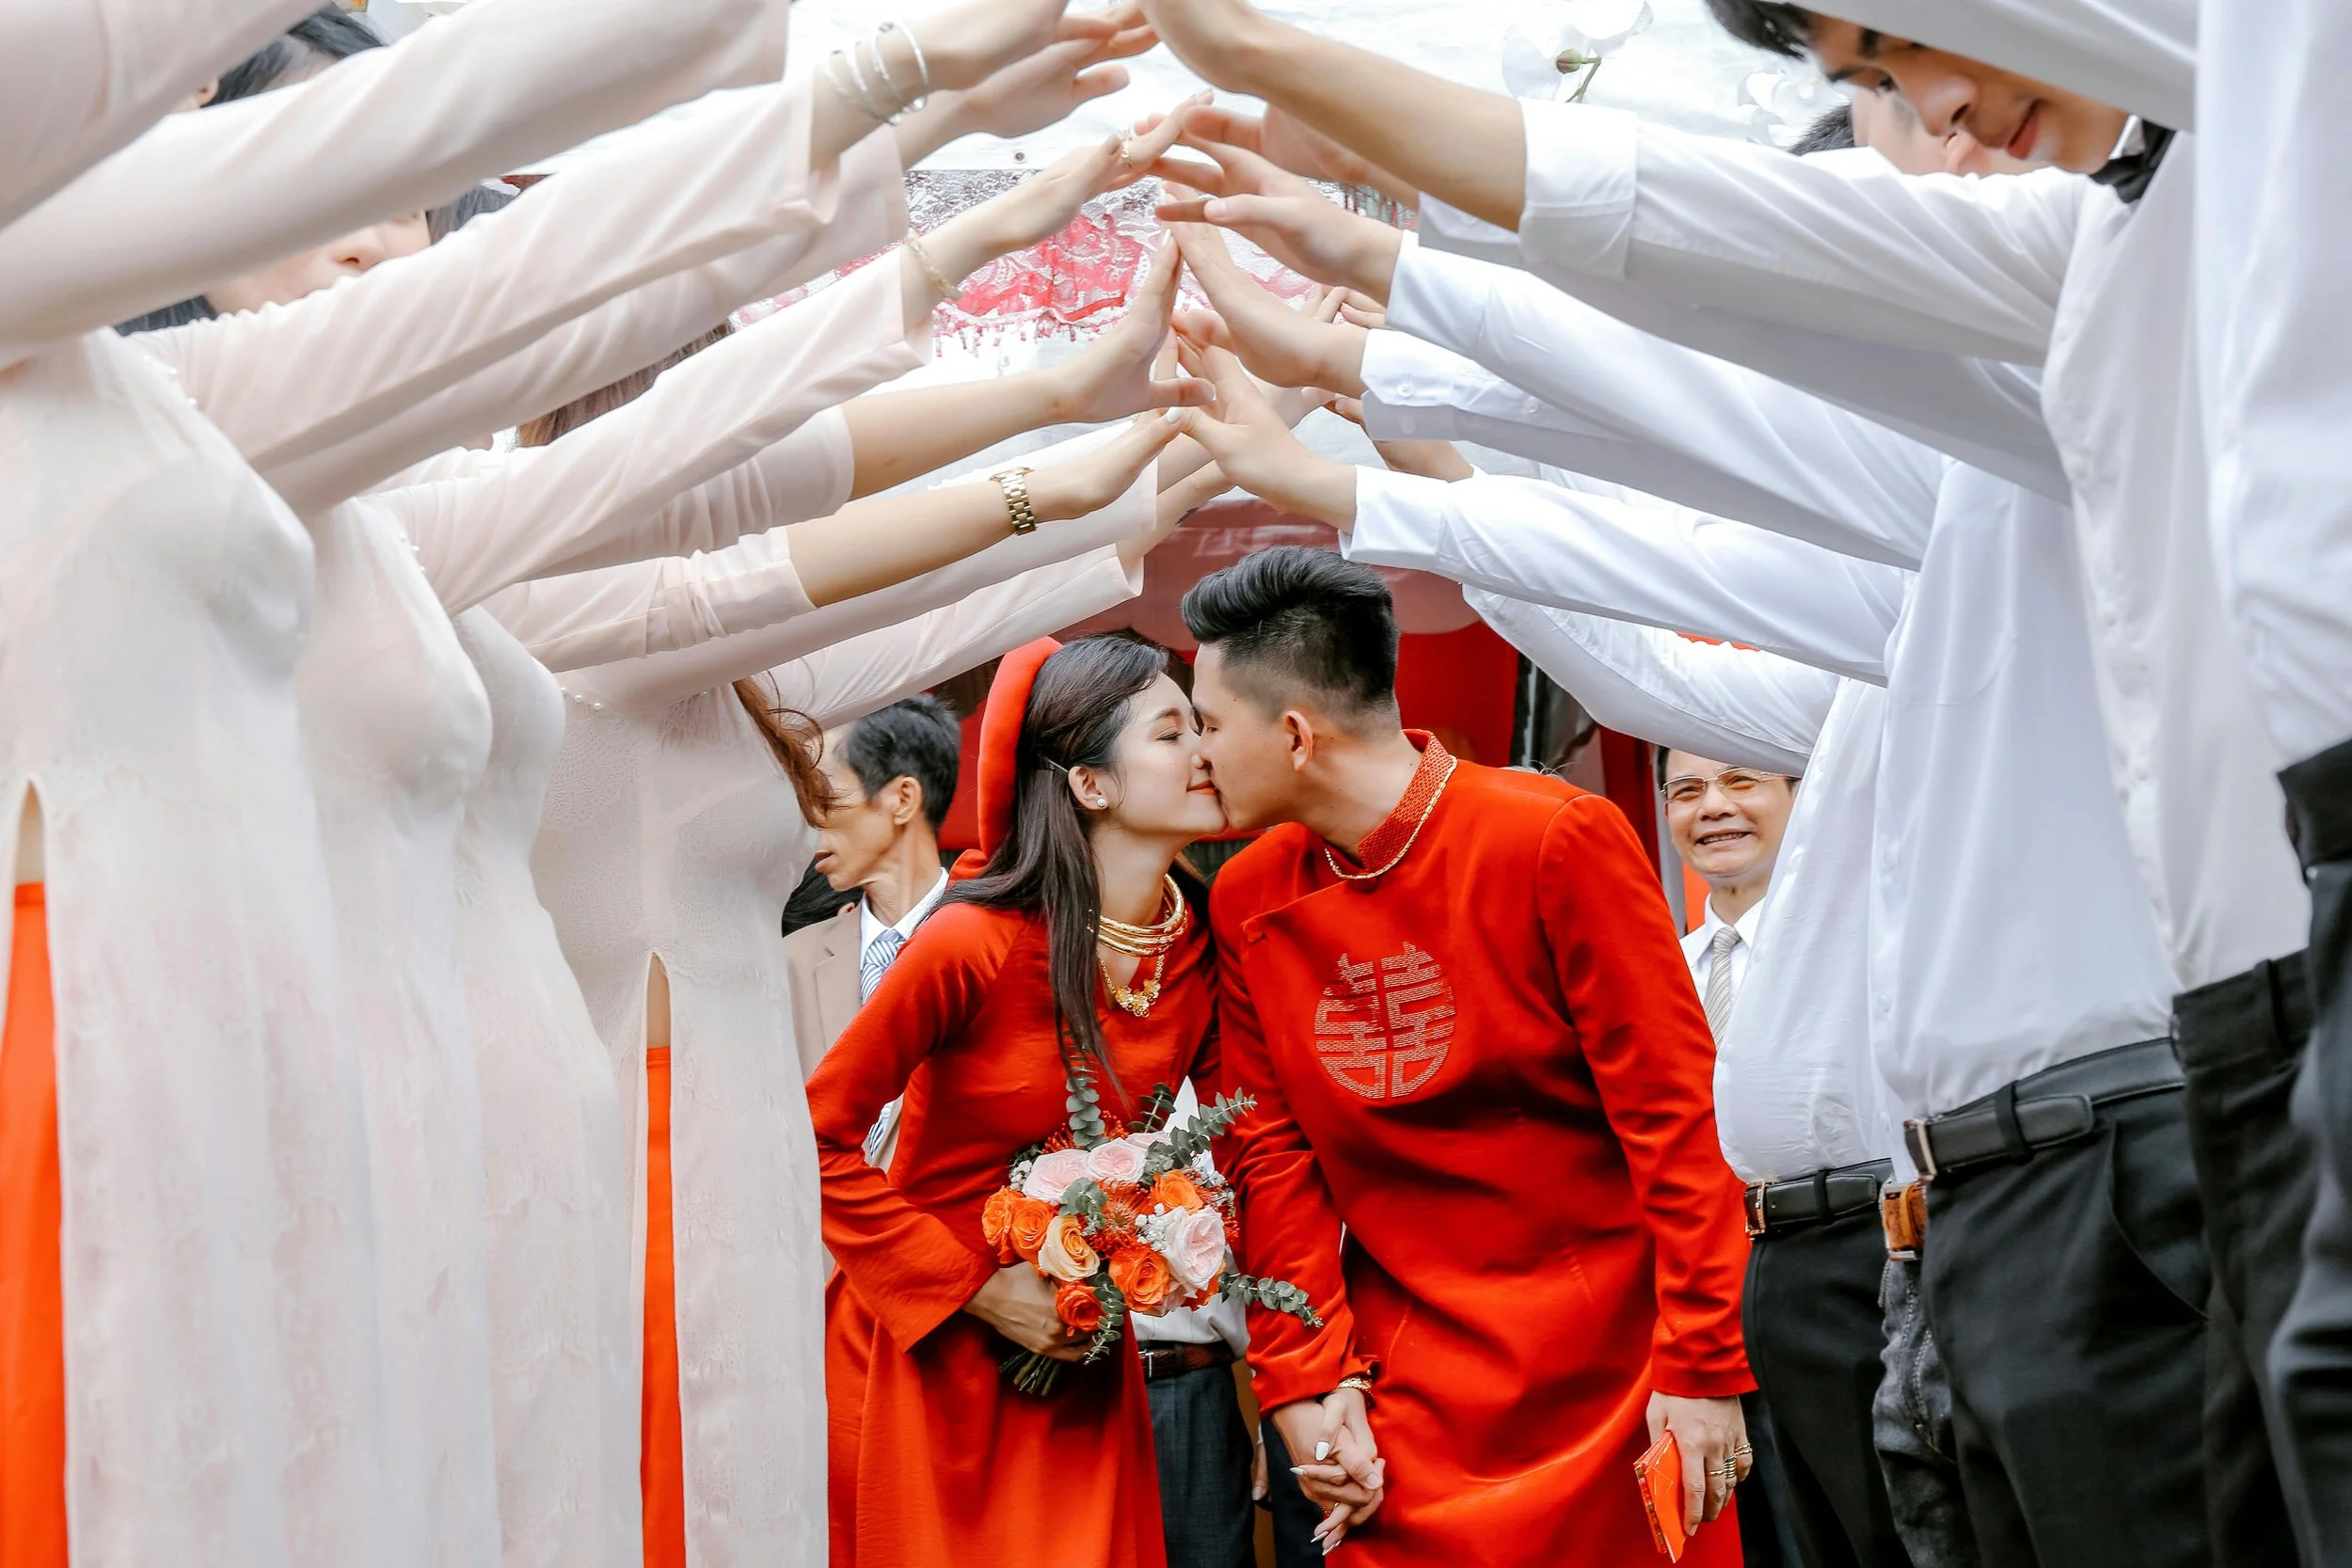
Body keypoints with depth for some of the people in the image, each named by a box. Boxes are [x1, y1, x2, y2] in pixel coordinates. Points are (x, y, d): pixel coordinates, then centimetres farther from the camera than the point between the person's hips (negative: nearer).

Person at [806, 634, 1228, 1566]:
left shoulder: (1203, 947, -5)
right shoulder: (976, 944, -20)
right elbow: (819, 1136, -15)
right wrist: (975, 1289, -15)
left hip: (1076, 1351, 5)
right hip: (923, 1347, -4)